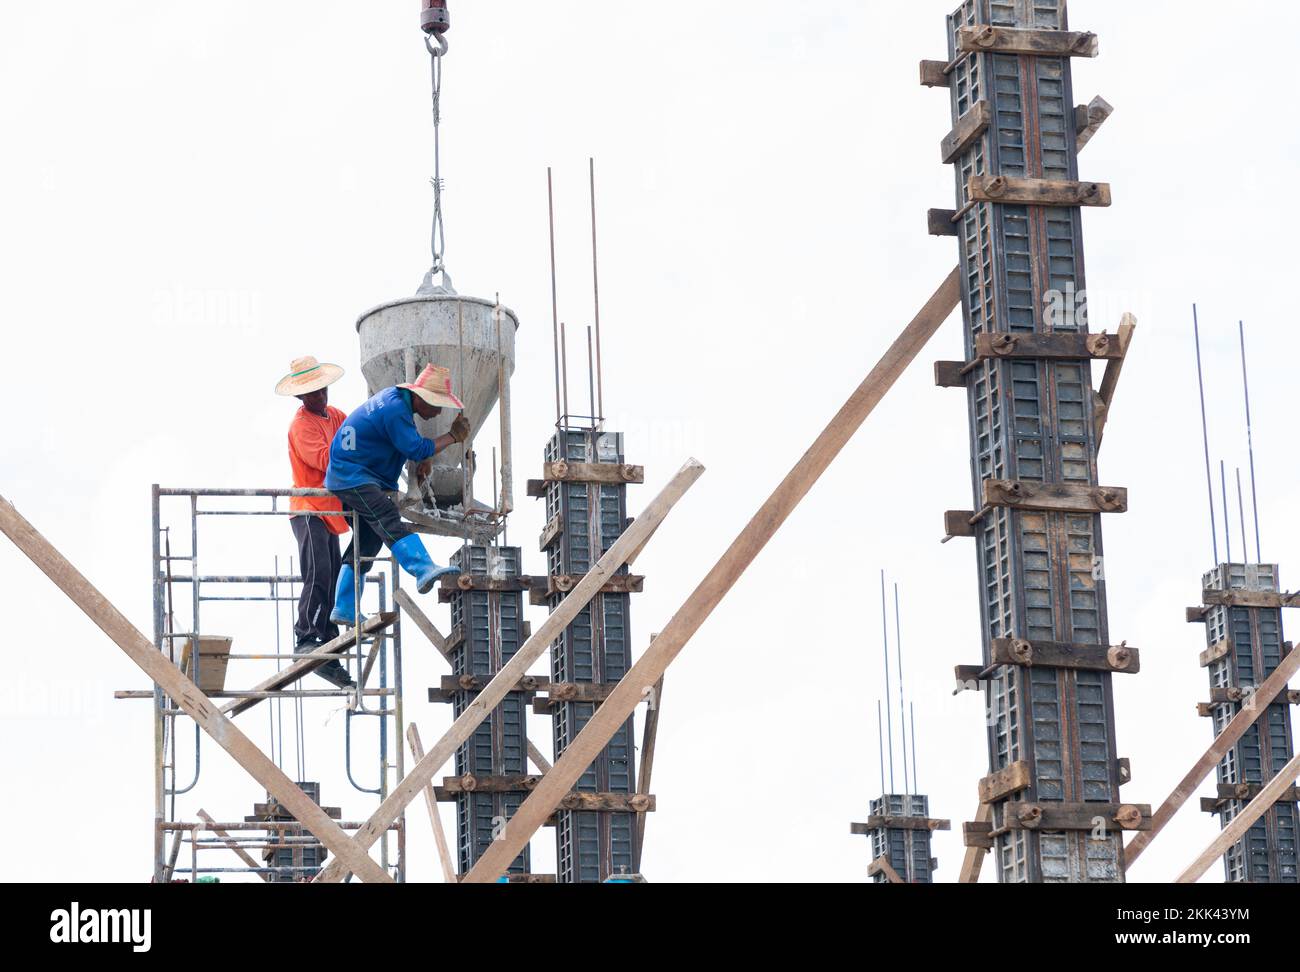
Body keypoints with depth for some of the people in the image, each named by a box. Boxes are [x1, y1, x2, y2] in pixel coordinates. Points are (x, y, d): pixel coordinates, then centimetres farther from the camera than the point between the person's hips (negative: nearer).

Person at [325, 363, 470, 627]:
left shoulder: (397, 398, 11)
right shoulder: (395, 409, -21)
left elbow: (413, 441, 26)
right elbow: (415, 449, -22)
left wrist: (425, 458, 6)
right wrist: (453, 437, -14)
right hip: (350, 474, -11)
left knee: (367, 542, 14)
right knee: (387, 516, -30)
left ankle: (345, 609, 20)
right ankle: (423, 570, -52)